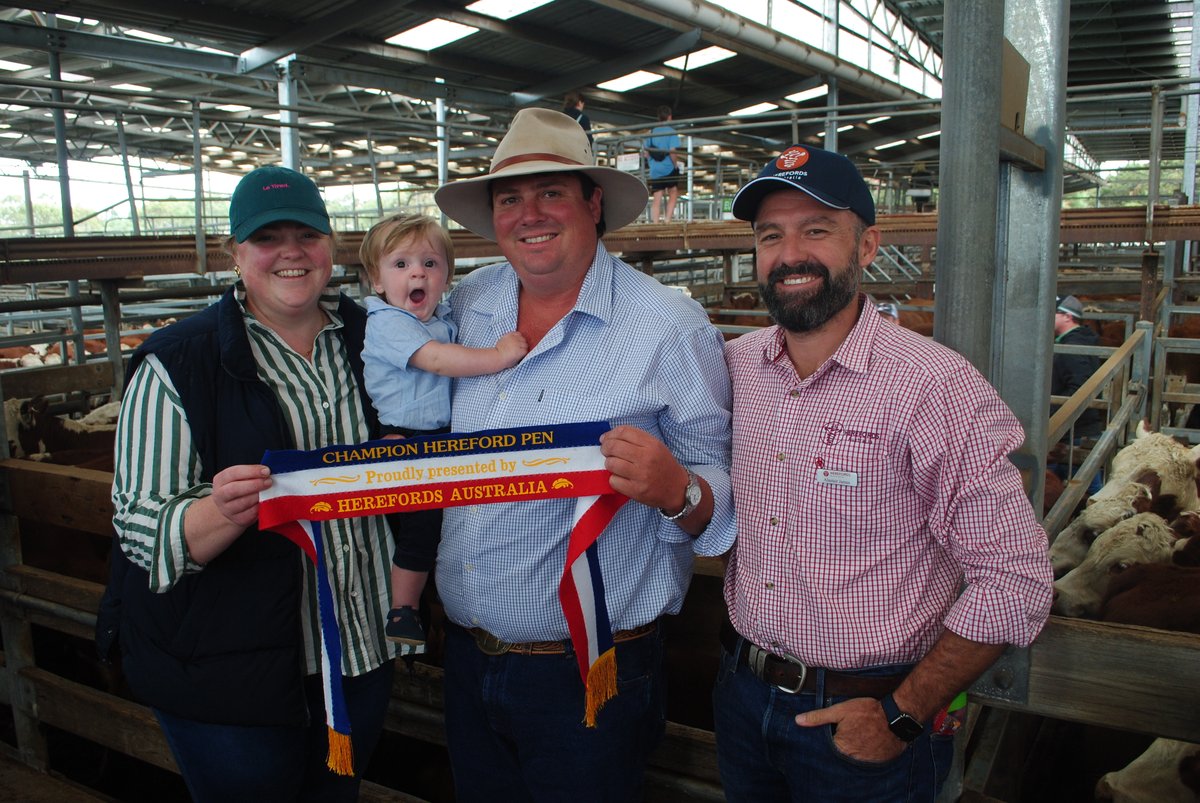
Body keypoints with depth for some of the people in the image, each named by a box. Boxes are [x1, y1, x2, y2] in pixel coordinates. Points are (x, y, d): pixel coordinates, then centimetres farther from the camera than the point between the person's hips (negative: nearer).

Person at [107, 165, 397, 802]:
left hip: (363, 652, 5)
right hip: (230, 671, -4)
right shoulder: (178, 363, -12)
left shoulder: (368, 338, 1)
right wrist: (223, 511, -35)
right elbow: (140, 527, -14)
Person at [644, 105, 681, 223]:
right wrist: (676, 164, -3)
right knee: (673, 194, 11)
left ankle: (655, 224, -1)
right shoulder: (671, 132, -7)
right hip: (669, 169, -4)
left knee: (656, 199, 4)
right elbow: (672, 152, -17)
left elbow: (646, 152, 7)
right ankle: (667, 220, -2)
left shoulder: (651, 132, 8)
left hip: (655, 170, 4)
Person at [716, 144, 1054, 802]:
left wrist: (902, 717, -15)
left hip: (862, 723, -5)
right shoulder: (735, 366, -3)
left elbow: (1014, 580, -17)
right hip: (742, 692, 5)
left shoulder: (937, 387, -19)